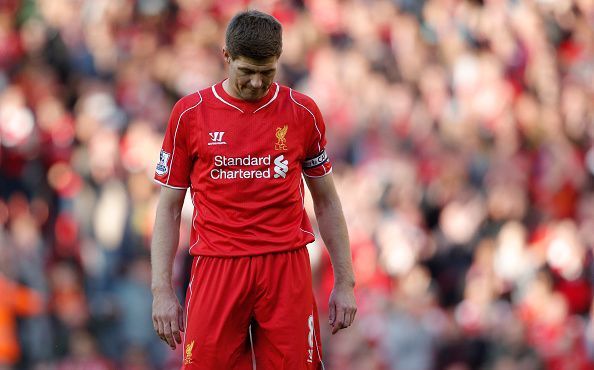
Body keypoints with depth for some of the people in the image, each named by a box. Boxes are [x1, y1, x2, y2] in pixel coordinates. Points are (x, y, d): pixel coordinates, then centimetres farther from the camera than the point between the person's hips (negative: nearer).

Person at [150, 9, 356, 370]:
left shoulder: (302, 112, 5)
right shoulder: (190, 113, 3)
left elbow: (326, 201, 14)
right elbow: (169, 208, 7)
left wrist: (345, 281, 9)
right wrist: (162, 290, 0)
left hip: (287, 268, 1)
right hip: (217, 269, -1)